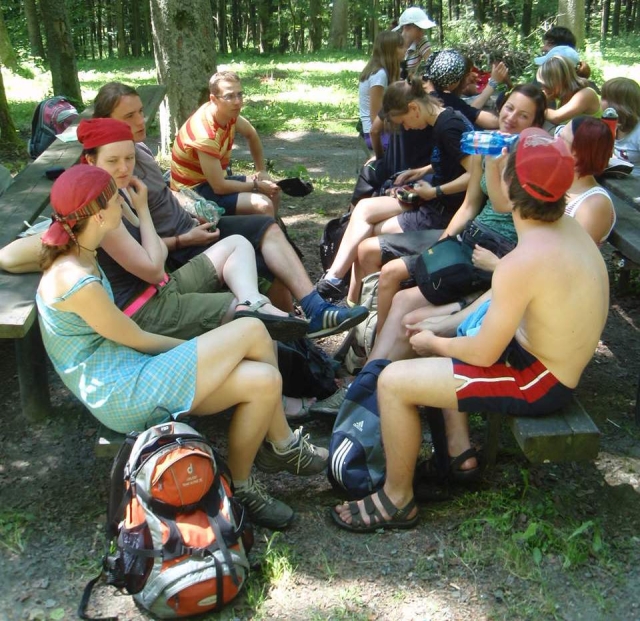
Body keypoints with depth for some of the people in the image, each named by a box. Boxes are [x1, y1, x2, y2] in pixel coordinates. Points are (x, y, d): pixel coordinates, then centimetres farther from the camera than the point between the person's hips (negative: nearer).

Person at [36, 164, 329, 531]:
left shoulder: (75, 255, 3)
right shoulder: (78, 283, -24)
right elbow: (137, 340, -14)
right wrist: (194, 349, 4)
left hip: (124, 373, 10)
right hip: (123, 396, -10)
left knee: (262, 380, -6)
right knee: (251, 332, -16)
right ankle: (283, 445, 5)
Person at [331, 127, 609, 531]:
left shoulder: (523, 262, -30)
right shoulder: (568, 226, -3)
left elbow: (484, 354, -22)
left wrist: (434, 343, -3)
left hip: (540, 383, -10)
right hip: (554, 357, 10)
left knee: (393, 381, -11)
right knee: (435, 329, 25)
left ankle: (397, 500, 7)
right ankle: (460, 450, 25)